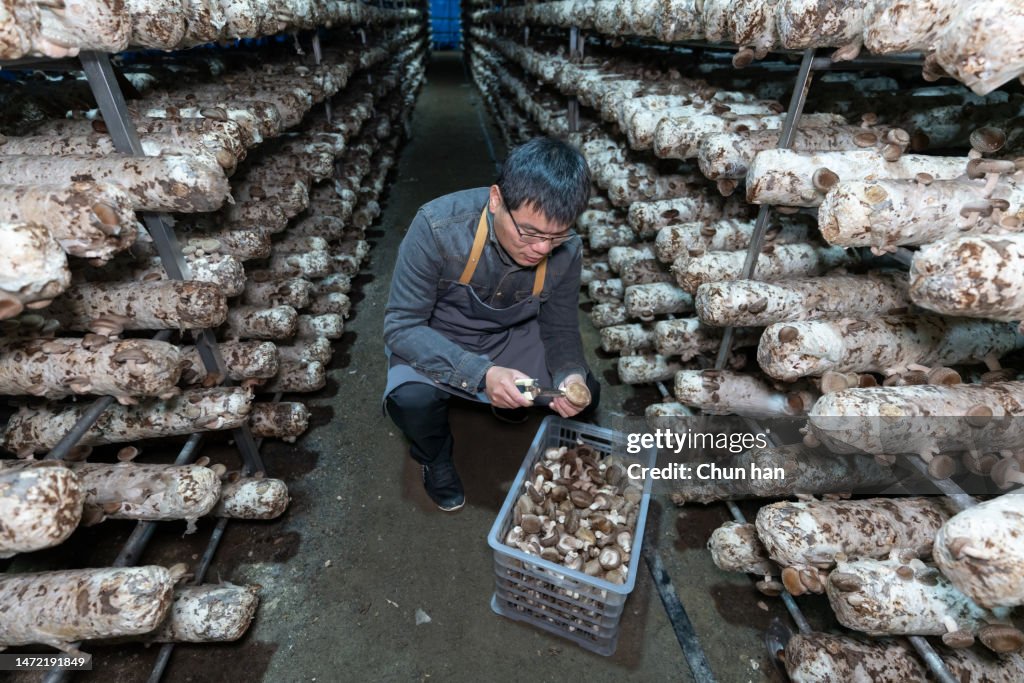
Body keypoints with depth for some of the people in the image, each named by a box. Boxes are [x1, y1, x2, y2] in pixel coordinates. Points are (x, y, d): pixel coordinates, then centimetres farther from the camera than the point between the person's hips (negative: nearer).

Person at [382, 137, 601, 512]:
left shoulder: (566, 250, -21)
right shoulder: (438, 227, -33)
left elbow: (561, 328, -6)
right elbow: (401, 326, -28)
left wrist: (571, 373, -30)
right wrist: (481, 375, -42)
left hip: (511, 336, 3)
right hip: (433, 340, -3)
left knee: (584, 396, -10)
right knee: (410, 399, -32)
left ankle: (509, 401, 22)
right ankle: (435, 457, 5)